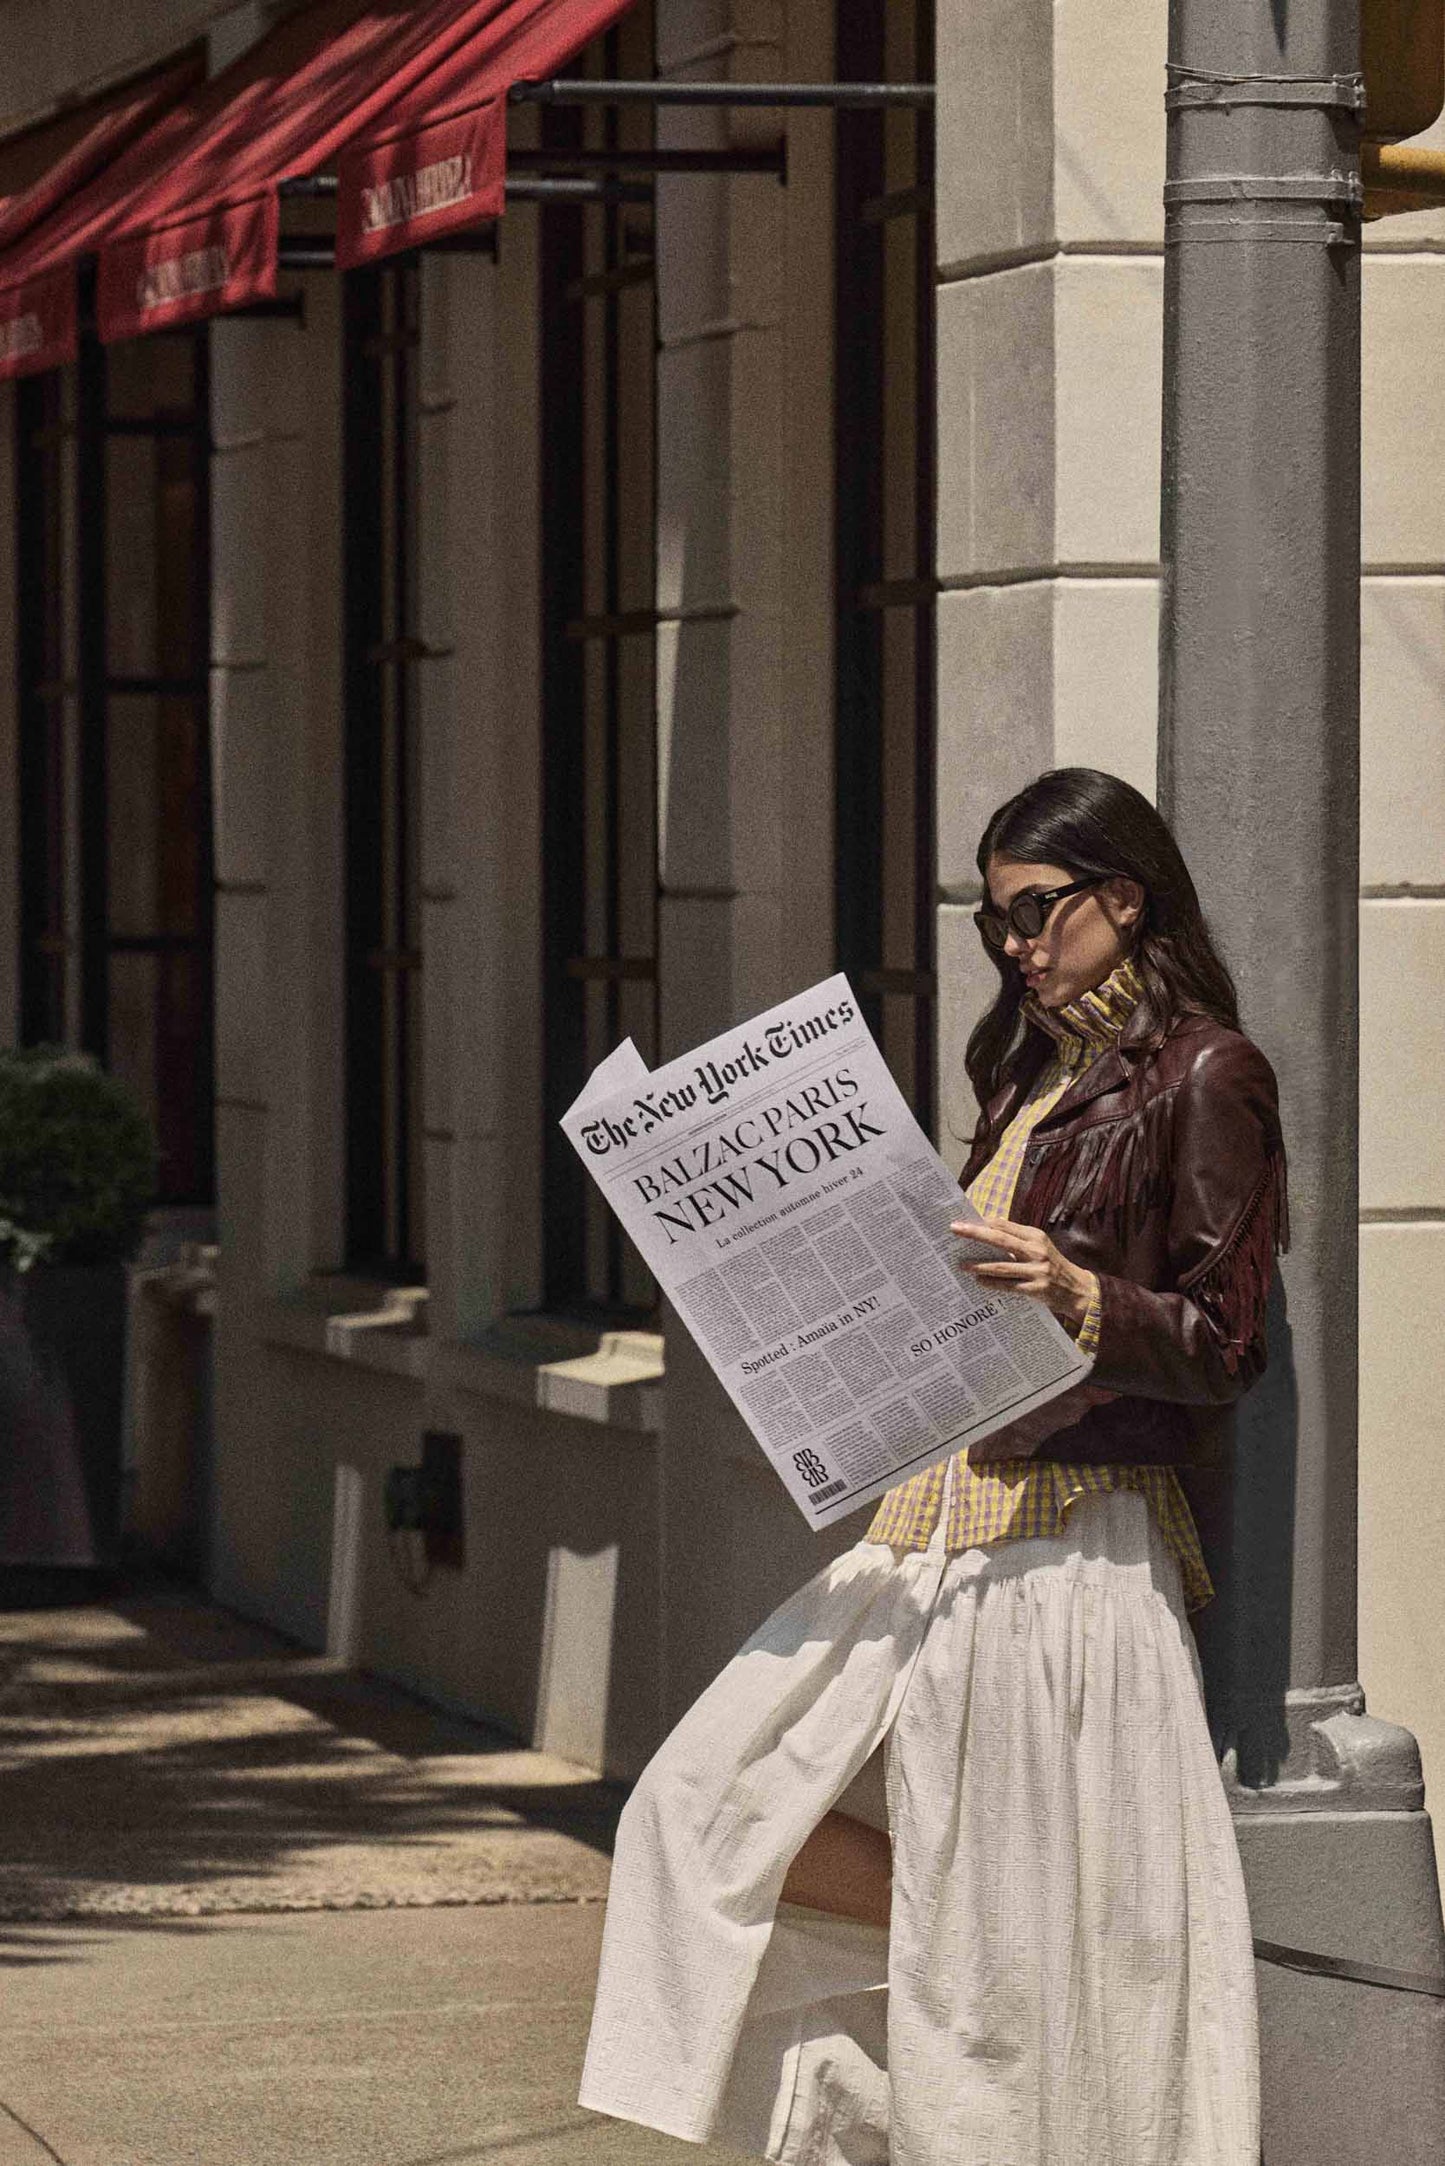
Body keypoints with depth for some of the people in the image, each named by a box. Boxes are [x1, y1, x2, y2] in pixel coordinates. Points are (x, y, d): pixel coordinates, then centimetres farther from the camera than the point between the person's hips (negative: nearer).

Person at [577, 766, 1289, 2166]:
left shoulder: (1203, 1075, -5)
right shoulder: (1035, 1073, 20)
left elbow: (1224, 1348, -10)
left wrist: (1077, 1295, -26)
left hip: (1071, 1544, -9)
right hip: (940, 1526, 9)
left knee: (1045, 1928, -8)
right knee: (717, 1811, 1)